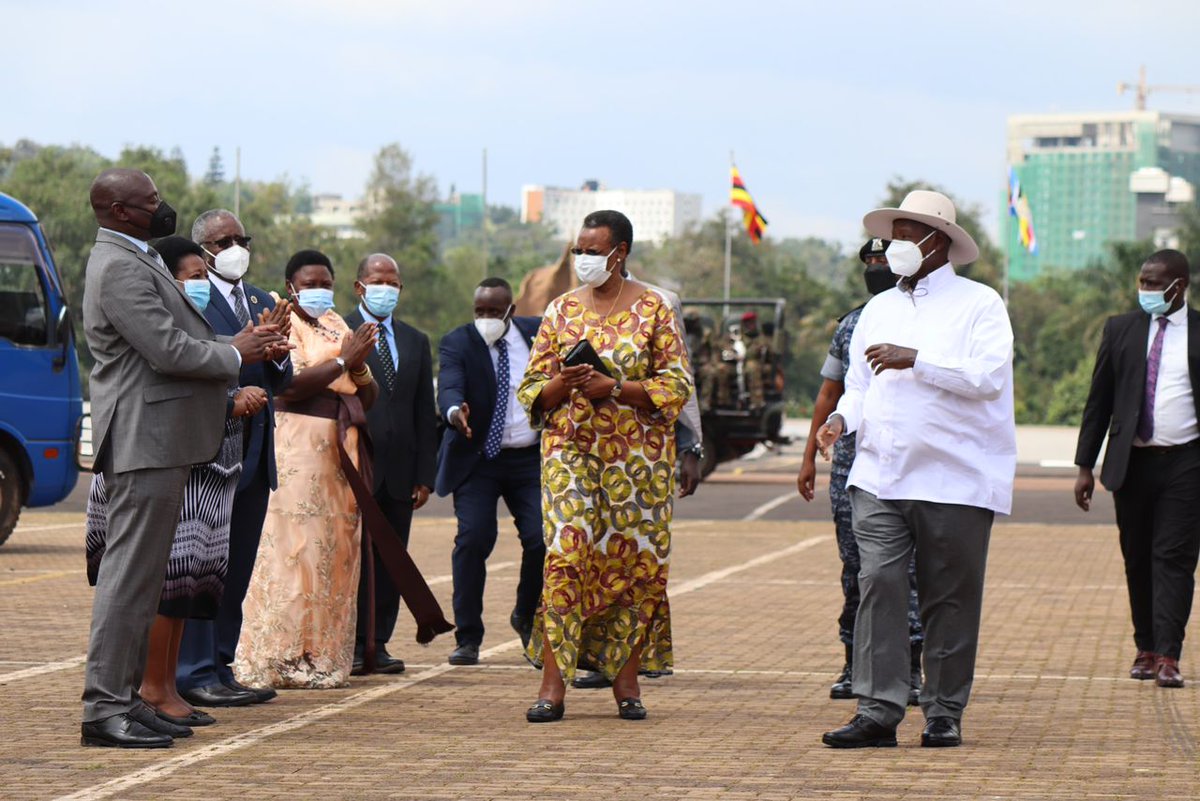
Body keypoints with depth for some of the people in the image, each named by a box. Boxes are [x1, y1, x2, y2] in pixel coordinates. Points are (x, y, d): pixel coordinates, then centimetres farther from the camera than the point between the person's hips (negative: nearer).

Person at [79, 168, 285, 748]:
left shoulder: (132, 260, 18)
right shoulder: (121, 268, -17)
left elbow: (175, 341, 20)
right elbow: (169, 352, -22)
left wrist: (237, 343, 6)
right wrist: (237, 354, -7)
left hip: (154, 443, 11)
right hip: (146, 441, -11)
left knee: (138, 574, 13)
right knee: (131, 575, -9)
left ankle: (121, 695, 18)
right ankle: (104, 707, -8)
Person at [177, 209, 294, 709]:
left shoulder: (262, 302, 18)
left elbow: (279, 383, 15)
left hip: (253, 454, 8)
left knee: (237, 569, 11)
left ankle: (220, 667, 16)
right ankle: (195, 673, -3)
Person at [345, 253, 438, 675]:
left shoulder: (415, 341, 17)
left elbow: (425, 413, 15)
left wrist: (424, 474, 8)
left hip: (399, 470, 5)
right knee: (353, 558, -3)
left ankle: (378, 644, 10)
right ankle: (352, 644, 2)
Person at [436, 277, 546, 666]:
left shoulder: (537, 333, 5)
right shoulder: (457, 343, -5)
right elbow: (449, 386, -23)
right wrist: (455, 411, -45)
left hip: (530, 459, 2)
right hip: (477, 459, -2)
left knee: (542, 540, -8)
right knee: (473, 540, -12)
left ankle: (526, 617, 19)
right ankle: (468, 637, -3)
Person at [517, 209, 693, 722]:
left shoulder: (654, 310, 3)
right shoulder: (561, 311, 10)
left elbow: (677, 385, -3)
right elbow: (532, 388, 10)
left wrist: (615, 387, -15)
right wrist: (563, 384, -12)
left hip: (638, 454, -1)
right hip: (571, 449, 1)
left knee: (636, 562, -1)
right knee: (565, 556, -11)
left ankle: (626, 679, 9)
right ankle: (553, 684, -12)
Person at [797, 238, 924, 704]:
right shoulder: (850, 325, 15)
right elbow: (828, 394, 19)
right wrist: (810, 456, 16)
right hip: (850, 460, 5)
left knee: (906, 566, -6)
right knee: (854, 568, 7)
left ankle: (911, 669, -3)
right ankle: (854, 665, 14)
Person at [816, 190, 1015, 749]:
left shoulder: (979, 304, 1)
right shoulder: (878, 309, 19)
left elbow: (989, 376, -13)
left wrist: (915, 360, -19)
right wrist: (841, 419, 1)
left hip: (955, 480, -4)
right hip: (880, 474, 4)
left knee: (950, 598, 1)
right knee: (878, 584, -8)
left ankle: (944, 713, 11)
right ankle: (877, 712, -9)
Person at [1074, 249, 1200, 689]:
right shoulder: (1120, 330, 9)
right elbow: (1099, 400, 11)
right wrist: (1085, 465, 6)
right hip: (1132, 462, 3)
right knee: (1137, 559, 7)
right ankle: (1145, 649, 17)